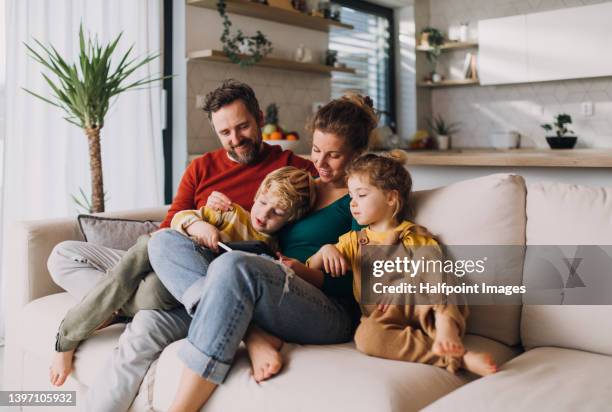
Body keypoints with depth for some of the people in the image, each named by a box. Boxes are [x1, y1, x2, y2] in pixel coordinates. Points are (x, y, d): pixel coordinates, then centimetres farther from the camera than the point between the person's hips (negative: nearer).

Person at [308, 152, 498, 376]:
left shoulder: (416, 236, 15)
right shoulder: (354, 240, 24)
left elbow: (434, 273, 6)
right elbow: (311, 271, 20)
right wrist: (325, 250, -1)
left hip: (425, 310, -1)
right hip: (382, 316, 2)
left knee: (425, 253, -25)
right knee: (365, 336, -36)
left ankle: (446, 327, -41)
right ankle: (458, 358, -37)